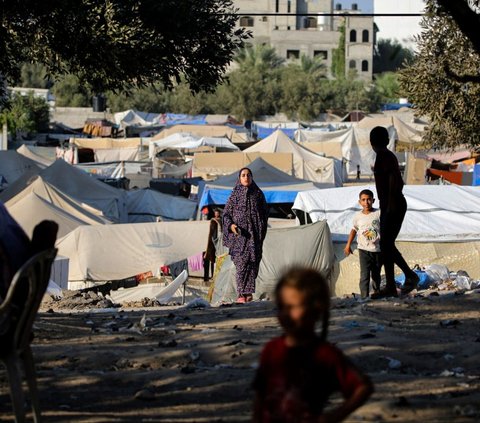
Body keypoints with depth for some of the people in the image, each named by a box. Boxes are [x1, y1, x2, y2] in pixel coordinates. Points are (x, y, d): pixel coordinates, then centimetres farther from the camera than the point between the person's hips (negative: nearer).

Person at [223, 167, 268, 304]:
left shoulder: (258, 194, 9)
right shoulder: (235, 194, 6)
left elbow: (265, 213, 14)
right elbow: (226, 213, 7)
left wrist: (262, 230, 4)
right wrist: (231, 225, -11)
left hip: (254, 234, 2)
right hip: (240, 233, -2)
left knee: (253, 262, -4)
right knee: (241, 262, -11)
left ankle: (249, 292, 3)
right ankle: (241, 294, -12)